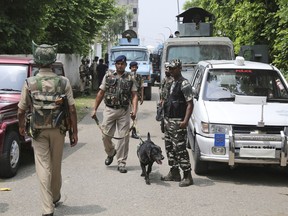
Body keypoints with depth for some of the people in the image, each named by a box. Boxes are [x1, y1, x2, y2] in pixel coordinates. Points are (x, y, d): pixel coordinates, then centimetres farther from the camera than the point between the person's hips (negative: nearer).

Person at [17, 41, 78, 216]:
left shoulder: (29, 83, -9)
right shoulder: (64, 82, -8)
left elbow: (21, 111, -3)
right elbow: (72, 110, -8)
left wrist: (22, 127, 16)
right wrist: (74, 132, 1)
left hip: (38, 131, -1)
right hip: (58, 130, 2)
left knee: (43, 167, 2)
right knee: (56, 165, 18)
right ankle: (55, 197, 37)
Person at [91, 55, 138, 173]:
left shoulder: (130, 78, 5)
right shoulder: (108, 76, 5)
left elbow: (134, 95, 0)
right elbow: (101, 93, 8)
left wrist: (134, 110, -15)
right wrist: (95, 109, 4)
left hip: (124, 111, 0)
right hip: (109, 110, 0)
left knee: (124, 137, 0)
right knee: (105, 135, 0)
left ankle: (121, 162, 10)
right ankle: (111, 153, 31)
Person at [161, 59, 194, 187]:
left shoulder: (184, 84, -11)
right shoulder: (172, 83, 16)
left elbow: (190, 104, -17)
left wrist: (185, 121, -27)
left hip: (178, 122, -9)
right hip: (169, 121, 9)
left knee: (180, 149, -9)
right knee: (169, 147, 13)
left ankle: (187, 176, -3)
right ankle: (174, 173, 22)